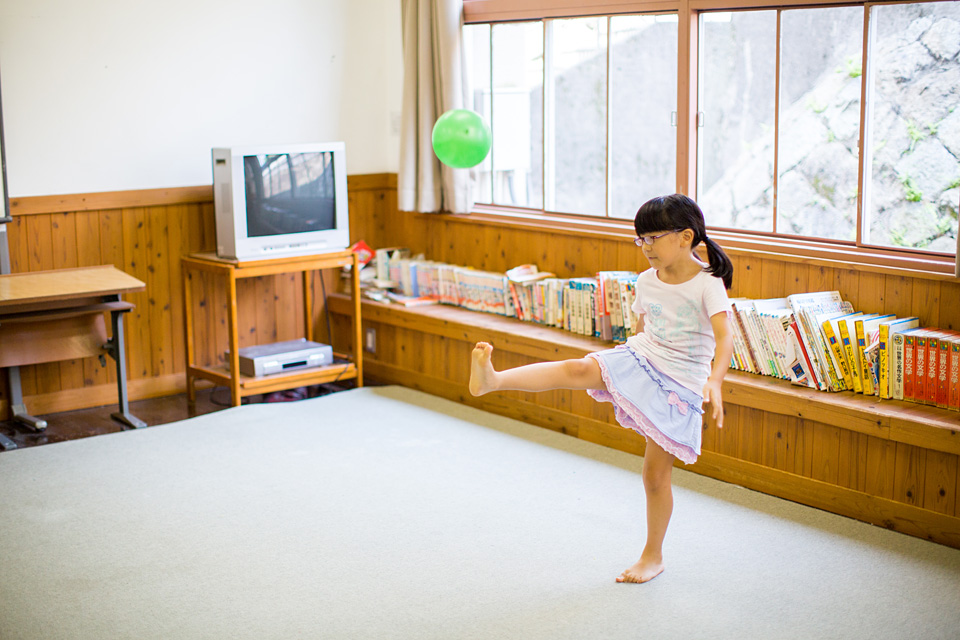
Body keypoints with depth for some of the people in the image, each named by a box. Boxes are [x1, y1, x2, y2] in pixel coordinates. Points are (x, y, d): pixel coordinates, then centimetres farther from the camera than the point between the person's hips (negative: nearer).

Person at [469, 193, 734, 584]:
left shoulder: (708, 285, -14)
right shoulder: (646, 281, 5)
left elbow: (725, 339, -27)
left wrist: (714, 380, -44)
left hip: (680, 385, -4)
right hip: (639, 360, 4)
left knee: (656, 472, 1)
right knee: (578, 369, -24)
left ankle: (653, 555, 20)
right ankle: (492, 380, -41)